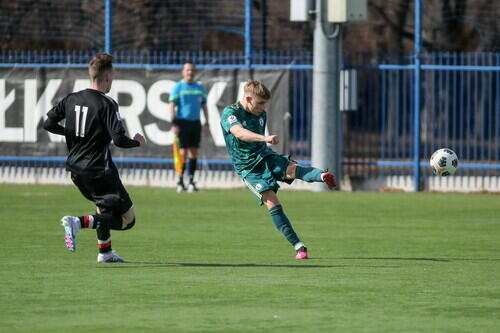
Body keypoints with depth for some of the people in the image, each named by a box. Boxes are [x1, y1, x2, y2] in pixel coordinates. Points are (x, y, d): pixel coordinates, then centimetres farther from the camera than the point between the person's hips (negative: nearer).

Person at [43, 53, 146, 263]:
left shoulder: (72, 99, 4)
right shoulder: (106, 104, -15)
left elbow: (48, 124, 9)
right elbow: (119, 139, -20)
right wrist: (137, 142, 1)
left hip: (75, 169, 8)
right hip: (99, 171, -8)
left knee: (104, 207, 33)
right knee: (127, 219, -4)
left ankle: (104, 252, 33)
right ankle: (79, 222, -22)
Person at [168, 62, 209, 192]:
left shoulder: (199, 88, 13)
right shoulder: (178, 87, -1)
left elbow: (204, 106, 18)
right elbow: (171, 105, -6)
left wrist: (207, 122, 10)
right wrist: (174, 123, -15)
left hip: (195, 123, 5)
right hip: (183, 122, -5)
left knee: (194, 153, 3)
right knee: (183, 152, -8)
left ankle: (191, 182, 8)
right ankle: (180, 182, -3)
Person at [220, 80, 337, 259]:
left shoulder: (261, 115, 12)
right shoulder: (229, 113, -11)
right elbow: (239, 133, -32)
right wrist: (264, 138, -46)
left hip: (266, 157, 4)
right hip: (248, 168, -4)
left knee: (293, 169, -29)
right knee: (272, 202, -19)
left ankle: (322, 176, -59)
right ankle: (298, 246, -19)